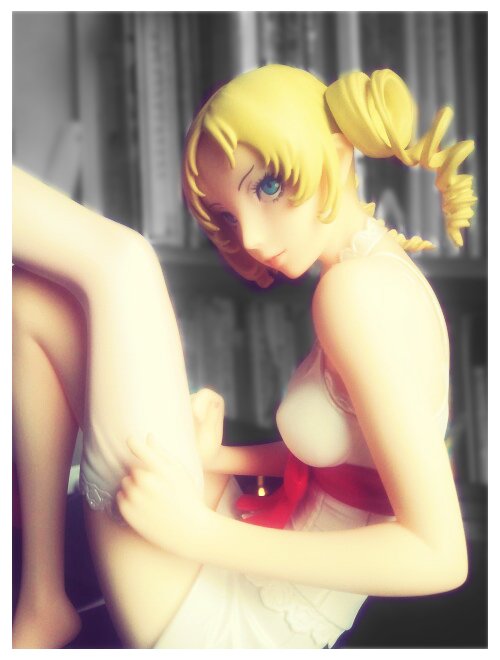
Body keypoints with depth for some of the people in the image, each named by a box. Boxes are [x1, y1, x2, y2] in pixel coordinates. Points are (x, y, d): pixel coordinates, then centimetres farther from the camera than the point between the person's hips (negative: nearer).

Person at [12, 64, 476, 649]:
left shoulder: (359, 287, -21)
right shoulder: (389, 273, 6)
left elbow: (440, 555, -25)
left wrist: (199, 531, -24)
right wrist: (215, 455, 2)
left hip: (214, 622, -9)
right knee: (32, 304, 9)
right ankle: (43, 602, 10)